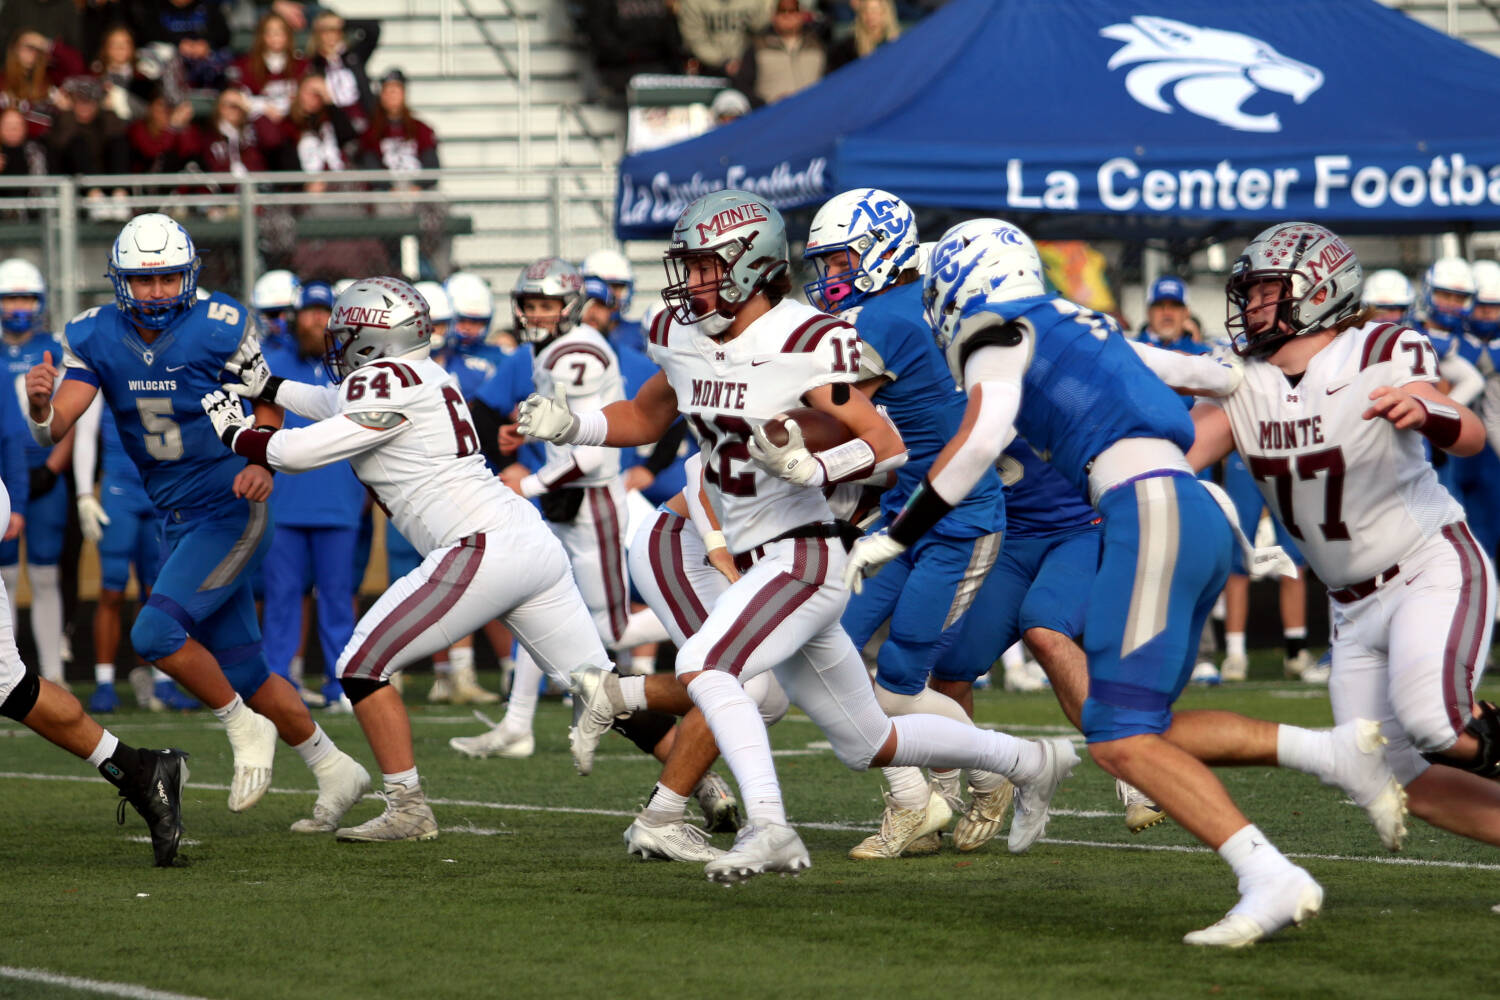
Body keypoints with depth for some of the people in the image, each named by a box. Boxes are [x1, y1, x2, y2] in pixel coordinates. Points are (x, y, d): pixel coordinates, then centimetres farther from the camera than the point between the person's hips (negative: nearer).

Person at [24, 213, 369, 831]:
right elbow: (53, 431, -10)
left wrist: (261, 463, -20)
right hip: (177, 521, 6)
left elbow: (266, 403, -1)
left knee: (156, 631, -23)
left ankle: (246, 729, -2)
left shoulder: (219, 328, -14)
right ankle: (335, 772, 26)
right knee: (241, 671, 10)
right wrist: (39, 404, -33)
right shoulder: (96, 338, -2)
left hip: (230, 513, -6)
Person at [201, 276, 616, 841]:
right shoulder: (422, 376, 18)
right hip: (534, 541, 9)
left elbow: (300, 452, -7)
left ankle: (408, 809, -1)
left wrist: (235, 433, 9)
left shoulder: (389, 383, -7)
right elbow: (341, 406, 38)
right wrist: (267, 388, 39)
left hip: (482, 551, -9)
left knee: (362, 667, 0)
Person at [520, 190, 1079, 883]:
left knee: (702, 666, -29)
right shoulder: (683, 337, 6)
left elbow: (888, 446, -19)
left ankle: (768, 827, -33)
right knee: (870, 745, 17)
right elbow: (646, 418, 23)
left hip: (803, 557, -9)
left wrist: (810, 468, -35)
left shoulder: (802, 344, -17)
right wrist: (568, 426, 6)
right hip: (757, 564, 9)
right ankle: (1029, 763, 34)